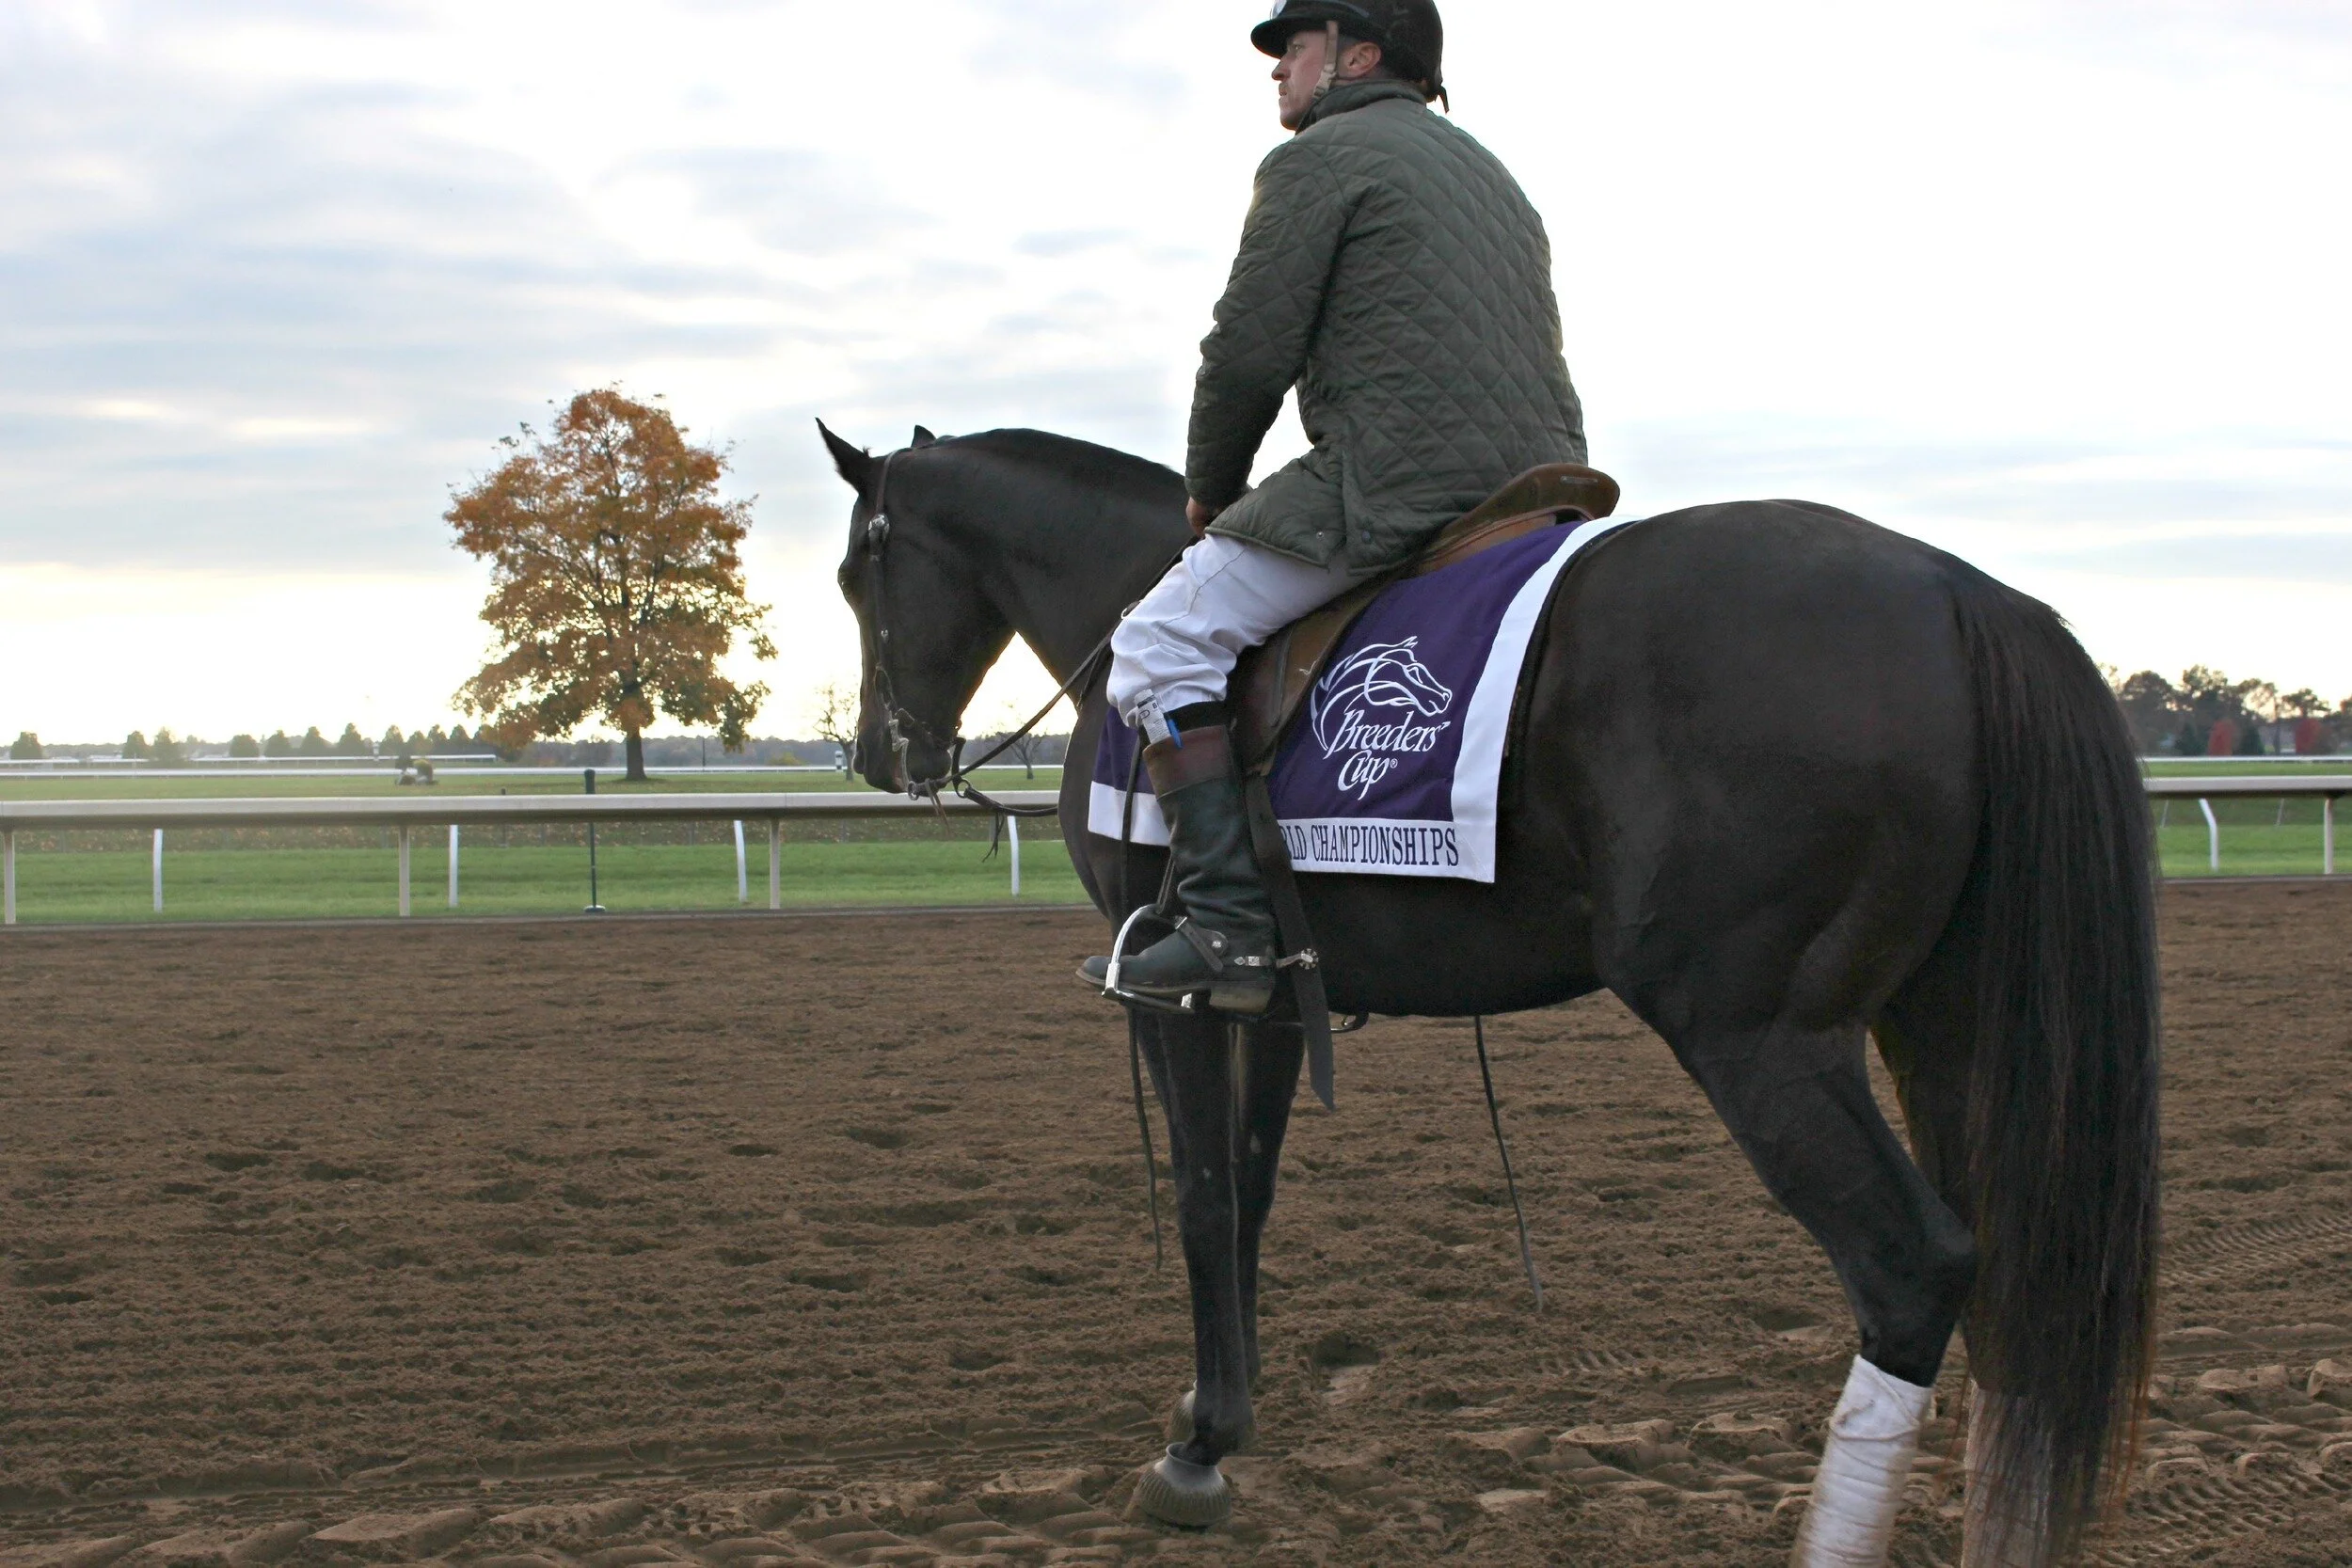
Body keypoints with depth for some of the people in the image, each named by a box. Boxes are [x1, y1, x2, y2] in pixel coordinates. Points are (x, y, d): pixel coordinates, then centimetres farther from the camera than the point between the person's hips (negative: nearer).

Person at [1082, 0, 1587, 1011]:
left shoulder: (1320, 157, 1)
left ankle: (1227, 928, -15)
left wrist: (1211, 490, 10)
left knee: (1163, 643, -5)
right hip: (1544, 484, 9)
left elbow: (1249, 351, -6)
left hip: (1394, 485, -9)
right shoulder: (1489, 174, 29)